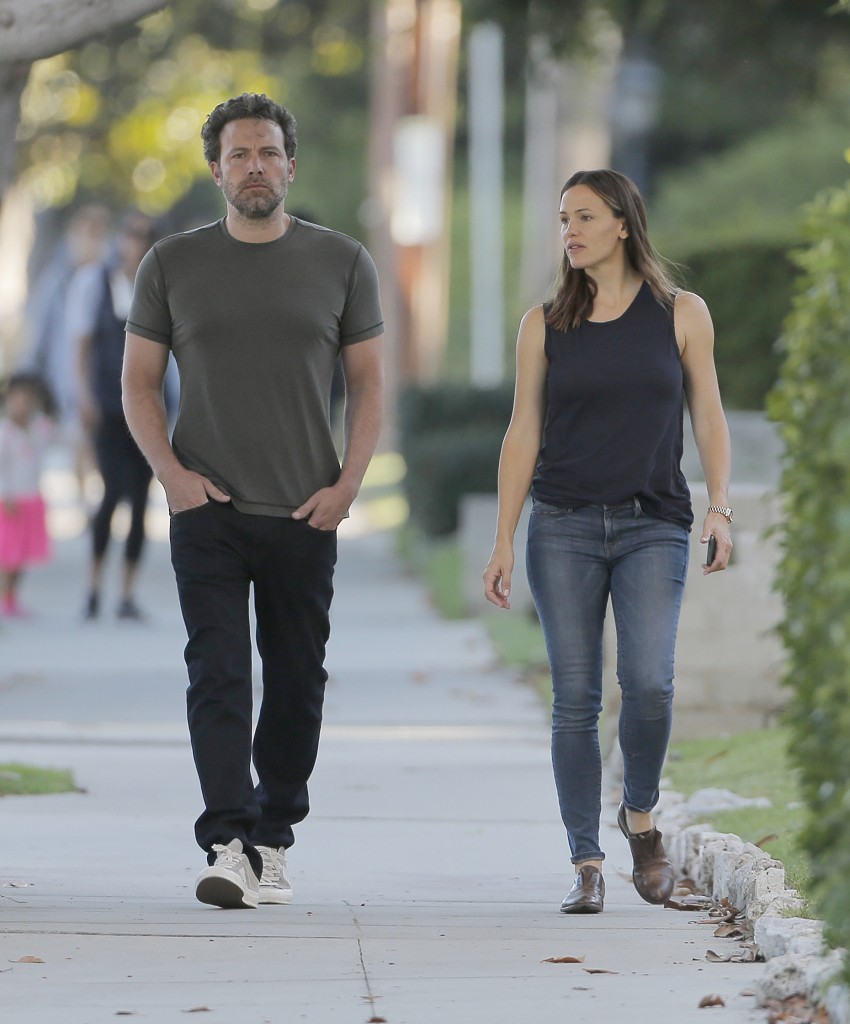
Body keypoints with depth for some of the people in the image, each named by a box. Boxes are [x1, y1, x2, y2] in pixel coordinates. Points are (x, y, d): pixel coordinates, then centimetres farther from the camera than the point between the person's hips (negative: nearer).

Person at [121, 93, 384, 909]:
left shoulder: (341, 262, 6)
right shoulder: (173, 265, 5)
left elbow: (367, 383, 9)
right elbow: (139, 382, 9)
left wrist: (347, 484, -3)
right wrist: (172, 473, -5)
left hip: (305, 512, 1)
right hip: (207, 507, -1)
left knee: (296, 681, 6)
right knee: (218, 674, -11)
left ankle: (272, 841, 19)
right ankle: (227, 848, -17)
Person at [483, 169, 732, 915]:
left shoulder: (681, 315, 6)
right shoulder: (545, 324, 8)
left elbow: (708, 418, 8)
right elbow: (524, 434, 8)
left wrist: (719, 508, -6)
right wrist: (503, 540, 2)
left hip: (653, 525, -1)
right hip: (564, 527, 1)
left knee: (648, 682, -17)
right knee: (576, 698, -4)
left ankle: (641, 816, 9)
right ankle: (587, 864, 2)